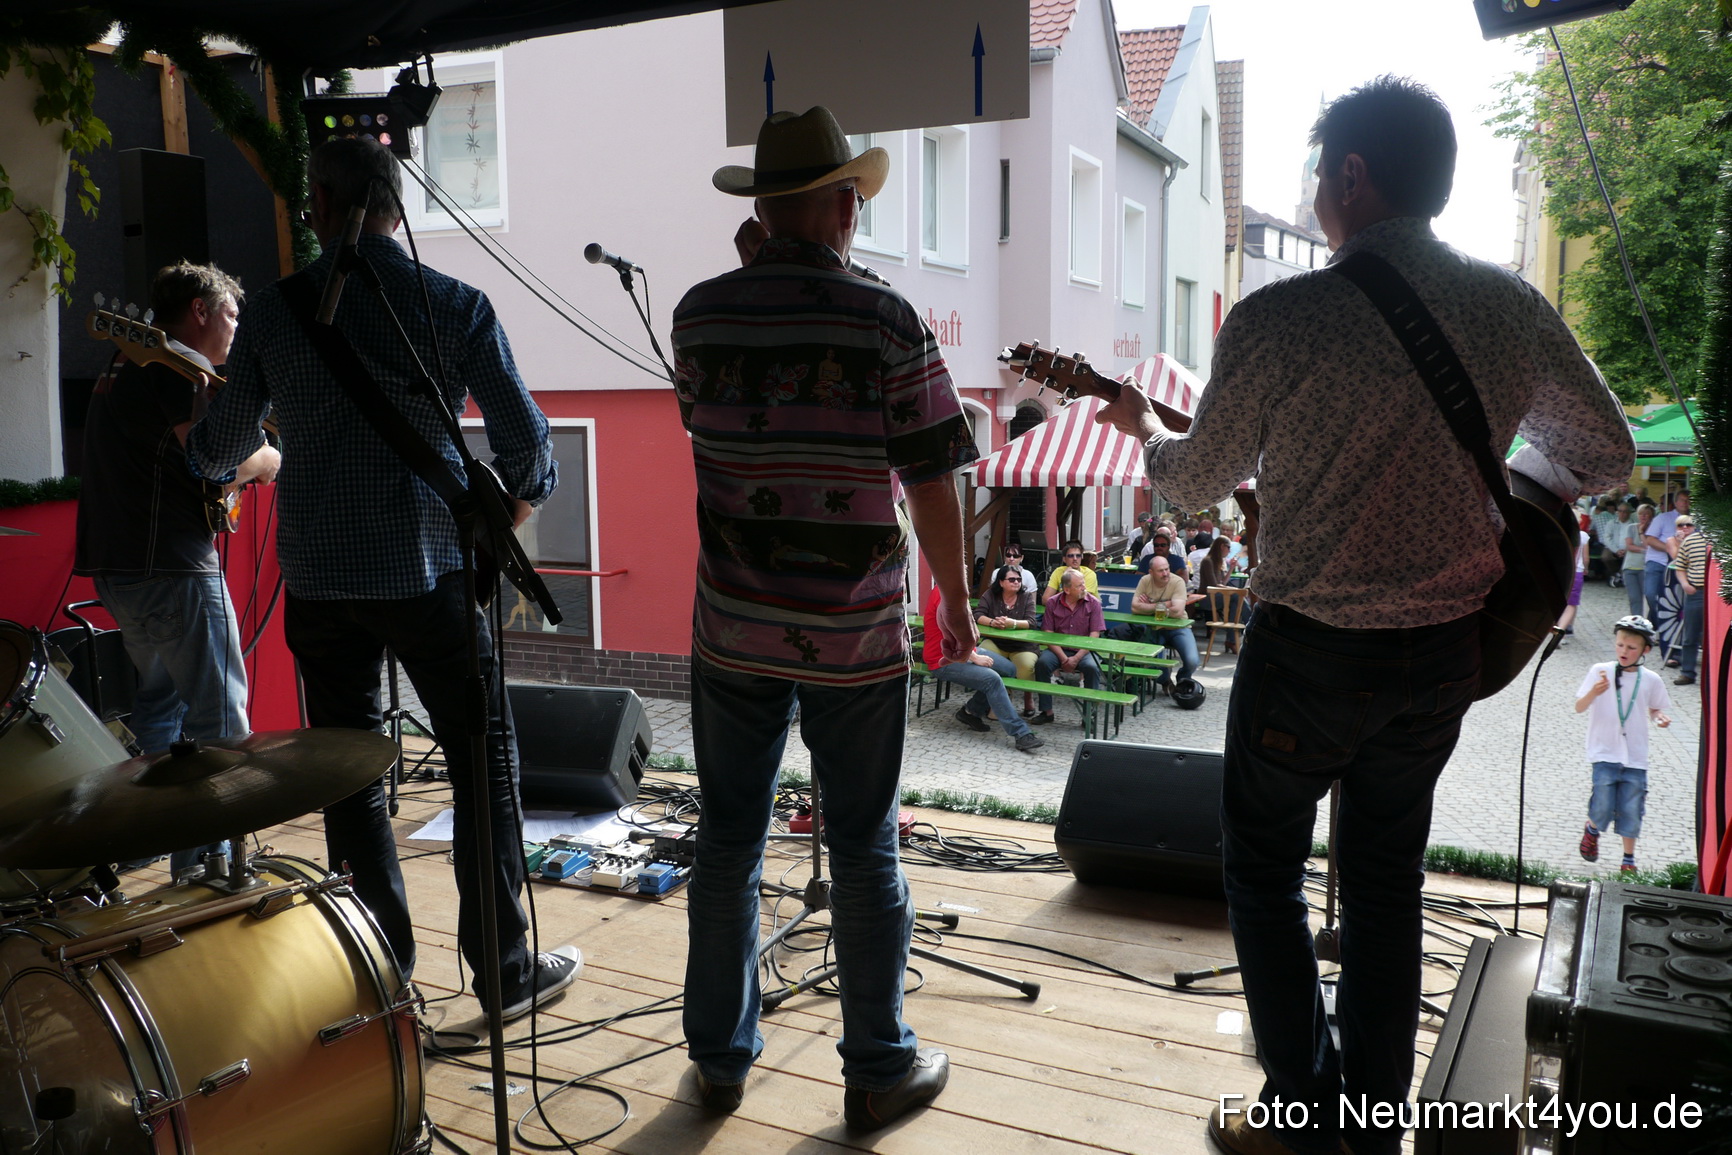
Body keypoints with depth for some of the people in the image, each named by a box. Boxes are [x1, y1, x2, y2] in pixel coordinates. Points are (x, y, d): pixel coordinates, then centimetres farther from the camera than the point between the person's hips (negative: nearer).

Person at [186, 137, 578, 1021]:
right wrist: (515, 505, 15)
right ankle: (504, 970, 12)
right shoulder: (455, 306, -4)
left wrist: (190, 443, 35)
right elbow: (525, 438, -6)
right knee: (484, 767, 7)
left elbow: (218, 452, 11)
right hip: (429, 574, -2)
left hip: (318, 581, 2)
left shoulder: (275, 309, 2)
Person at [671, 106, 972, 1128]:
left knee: (729, 844, 14)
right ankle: (881, 1071, 23)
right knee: (865, 854, 9)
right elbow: (932, 485, -9)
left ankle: (722, 1058, 28)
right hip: (856, 640, -3)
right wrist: (958, 605, 5)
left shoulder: (699, 315, 0)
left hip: (733, 632, 3)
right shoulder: (887, 321, -10)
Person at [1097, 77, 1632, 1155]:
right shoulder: (1517, 309, -1)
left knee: (1264, 871, 16)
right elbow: (1607, 452, 11)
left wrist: (1143, 426, 17)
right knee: (1388, 884, 20)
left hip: (1310, 651, -5)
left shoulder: (1280, 317, -17)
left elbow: (1197, 481, -4)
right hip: (1447, 651, 5)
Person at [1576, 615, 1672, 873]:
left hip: (1636, 757, 2)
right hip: (1605, 754, -2)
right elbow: (1579, 708, -9)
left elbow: (1654, 709, 18)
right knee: (1603, 807, -6)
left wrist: (1659, 718, -5)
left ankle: (1629, 859, 21)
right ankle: (1592, 830, 28)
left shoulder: (1651, 681, 2)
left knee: (1631, 809, 4)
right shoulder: (1600, 671, -5)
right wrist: (1594, 692, -28)